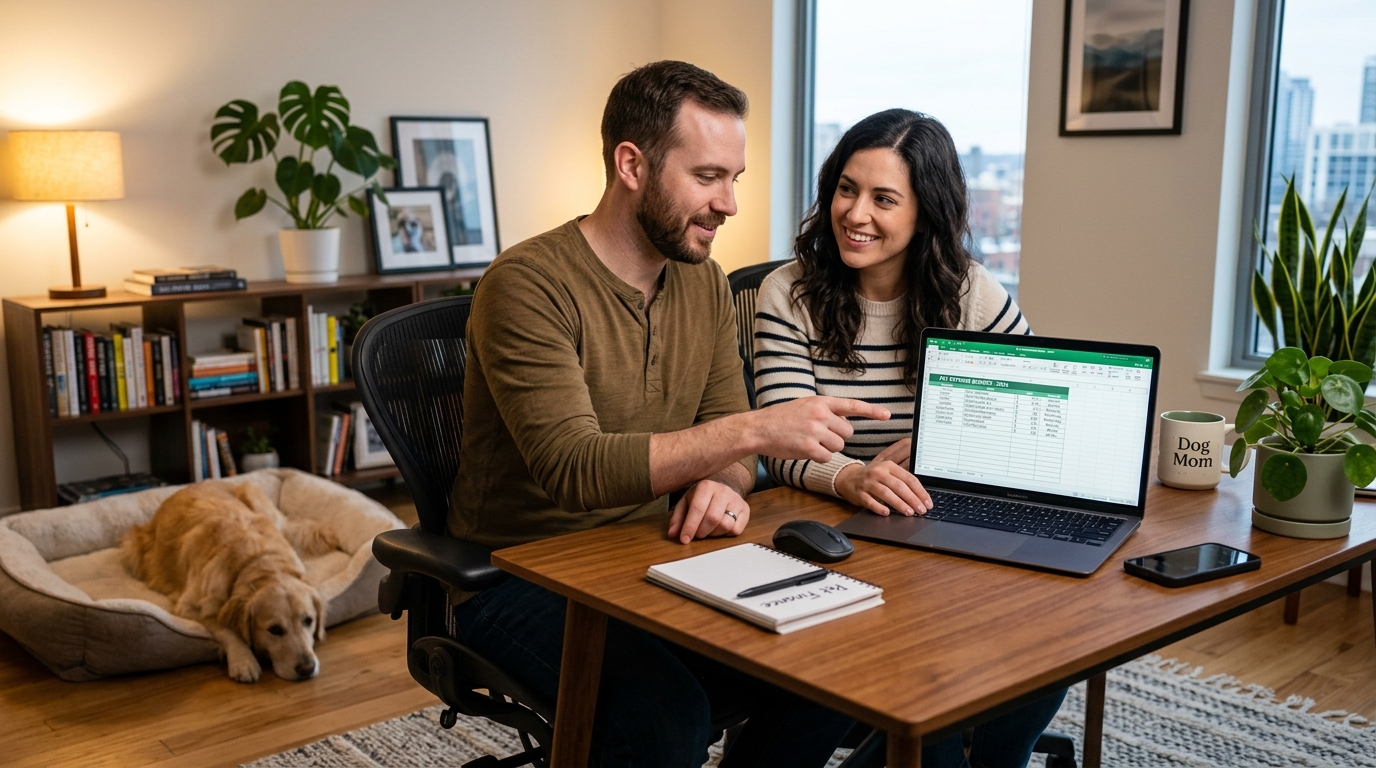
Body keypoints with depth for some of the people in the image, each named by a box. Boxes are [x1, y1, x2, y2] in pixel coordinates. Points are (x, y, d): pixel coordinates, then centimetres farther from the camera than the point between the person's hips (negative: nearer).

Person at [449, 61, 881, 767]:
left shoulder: (705, 284, 6)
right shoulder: (528, 284, -17)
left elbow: (726, 441, 8)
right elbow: (573, 468, -27)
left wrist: (724, 486, -17)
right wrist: (754, 430, -32)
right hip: (522, 573, -6)